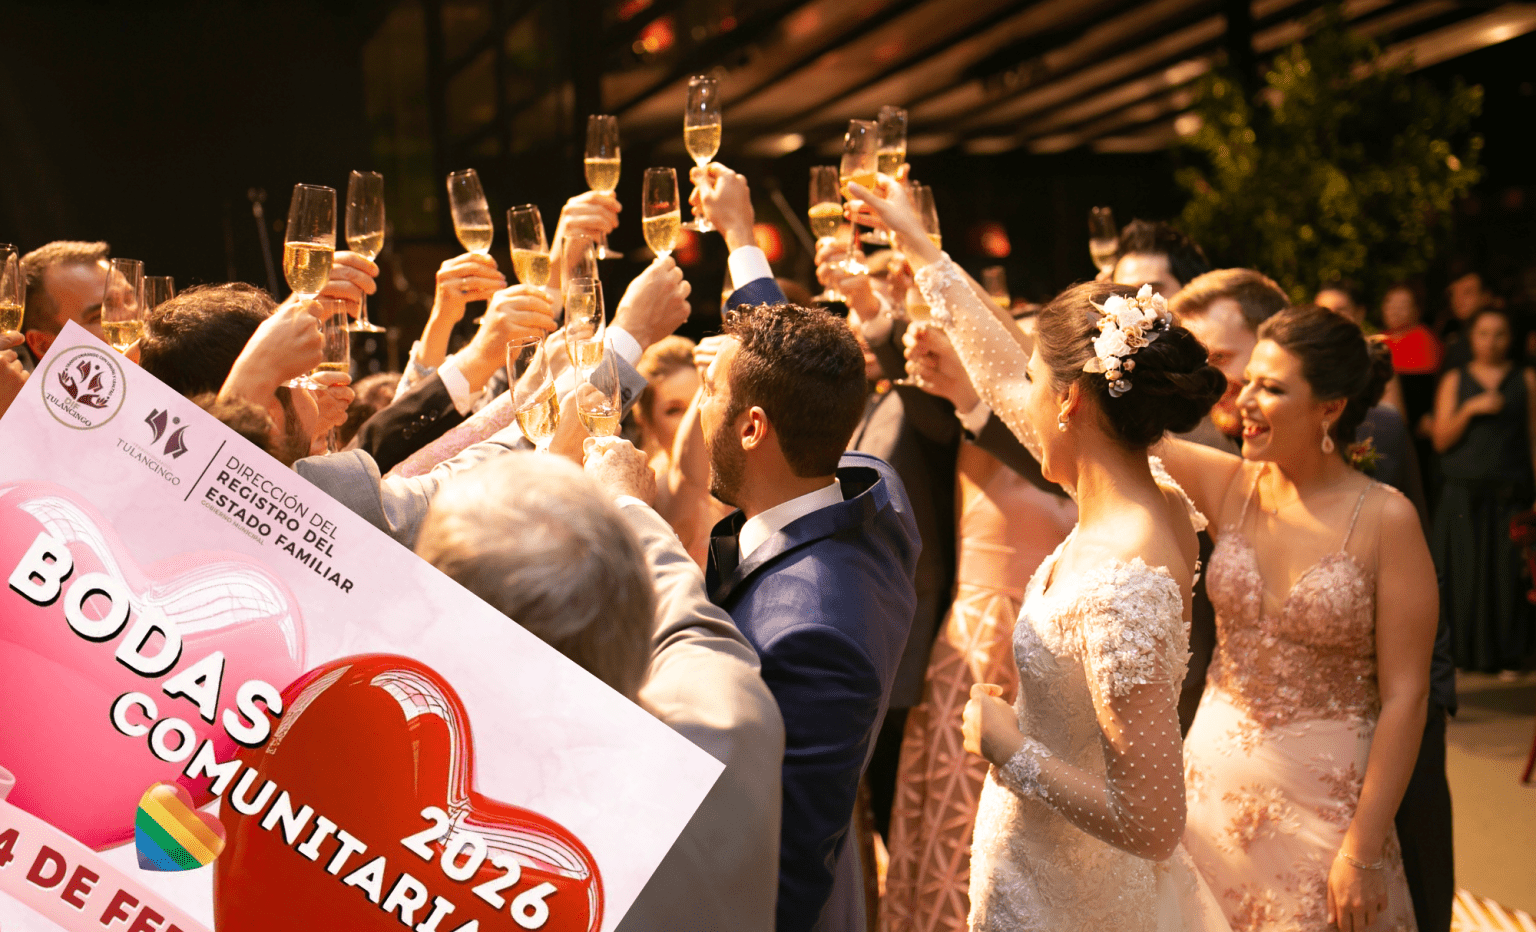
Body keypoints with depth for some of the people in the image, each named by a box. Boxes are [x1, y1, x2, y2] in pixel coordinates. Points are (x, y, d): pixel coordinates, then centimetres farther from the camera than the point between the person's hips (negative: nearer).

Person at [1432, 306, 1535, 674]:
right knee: (1465, 572, -1)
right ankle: (1466, 652, 8)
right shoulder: (1454, 381, 10)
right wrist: (1470, 409, -11)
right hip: (1463, 492, 1)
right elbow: (1441, 440, 4)